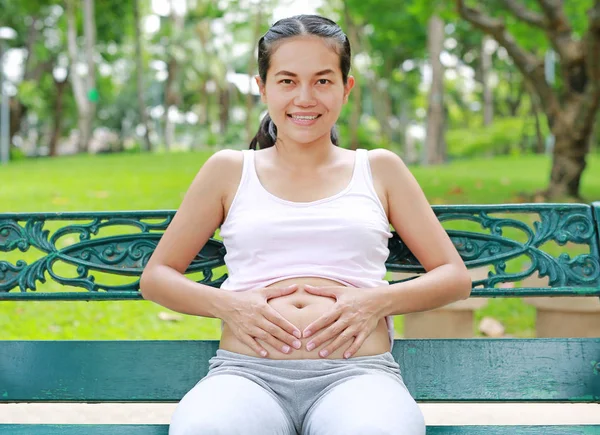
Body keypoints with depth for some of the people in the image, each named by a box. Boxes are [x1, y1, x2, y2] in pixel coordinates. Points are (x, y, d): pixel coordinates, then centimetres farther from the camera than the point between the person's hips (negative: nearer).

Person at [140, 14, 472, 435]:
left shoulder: (379, 169, 18)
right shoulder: (228, 170, 17)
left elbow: (455, 278, 17)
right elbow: (156, 277, 19)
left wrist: (378, 301, -2)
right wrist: (227, 304, -2)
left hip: (357, 371, 0)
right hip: (247, 371, 1)